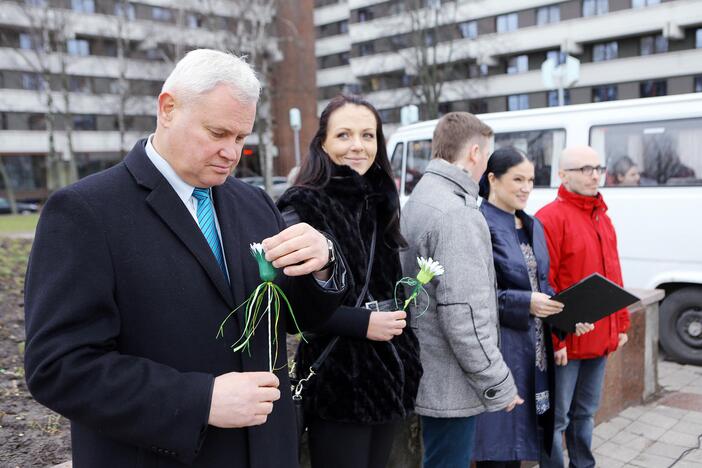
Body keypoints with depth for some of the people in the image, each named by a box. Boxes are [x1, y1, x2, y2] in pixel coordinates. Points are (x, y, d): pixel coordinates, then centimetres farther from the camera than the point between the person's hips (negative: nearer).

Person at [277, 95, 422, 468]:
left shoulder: (378, 203, 11)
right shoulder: (303, 206, -12)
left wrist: (393, 319, 8)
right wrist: (361, 323, -20)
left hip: (388, 378, 7)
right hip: (337, 384, -7)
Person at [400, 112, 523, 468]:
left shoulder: (418, 199, 11)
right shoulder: (456, 214, -21)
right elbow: (464, 314, -25)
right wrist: (499, 384, -15)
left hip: (429, 376, 10)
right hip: (451, 384, -10)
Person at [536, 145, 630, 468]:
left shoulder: (602, 217, 13)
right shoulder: (550, 218, -13)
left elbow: (613, 275, 17)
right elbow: (543, 285, -18)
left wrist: (621, 323, 15)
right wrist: (554, 338, -19)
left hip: (601, 338, 8)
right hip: (566, 342, -8)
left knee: (585, 413, 21)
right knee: (557, 417, 4)